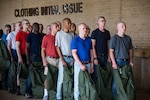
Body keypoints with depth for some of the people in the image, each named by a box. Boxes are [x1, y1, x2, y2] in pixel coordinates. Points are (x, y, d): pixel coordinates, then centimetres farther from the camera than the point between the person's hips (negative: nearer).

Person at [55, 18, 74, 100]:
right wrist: (62, 60, -10)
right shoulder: (59, 33, -2)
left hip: (71, 58, 4)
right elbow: (57, 47, -5)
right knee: (61, 78, -2)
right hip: (63, 58, -4)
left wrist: (74, 58, 4)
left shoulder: (72, 34, 11)